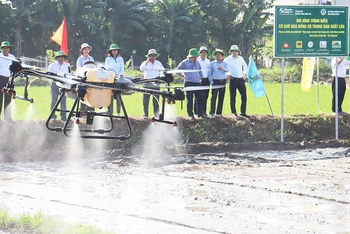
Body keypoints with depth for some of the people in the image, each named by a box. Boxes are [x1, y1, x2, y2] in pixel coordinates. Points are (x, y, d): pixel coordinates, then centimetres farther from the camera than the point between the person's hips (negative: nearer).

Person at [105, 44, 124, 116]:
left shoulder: (120, 59, 14)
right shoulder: (108, 59, 7)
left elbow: (122, 69, 9)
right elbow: (107, 69, 1)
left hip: (118, 78, 2)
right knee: (110, 96, -8)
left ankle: (118, 112, -2)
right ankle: (110, 112, -7)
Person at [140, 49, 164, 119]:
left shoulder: (158, 63, 12)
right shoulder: (145, 63, 5)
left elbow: (163, 71, 14)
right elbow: (141, 69, -14)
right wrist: (147, 61, -14)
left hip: (156, 84, 1)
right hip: (147, 84, -1)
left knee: (156, 101, 0)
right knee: (145, 100, -1)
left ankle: (156, 115, 3)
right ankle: (145, 115, 3)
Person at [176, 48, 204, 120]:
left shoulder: (197, 63, 14)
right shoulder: (184, 62, -1)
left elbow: (200, 70, 27)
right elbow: (177, 70, 6)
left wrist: (200, 77, 17)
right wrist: (183, 75, 2)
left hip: (197, 83, 5)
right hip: (189, 83, -5)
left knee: (200, 98, 0)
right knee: (189, 100, -1)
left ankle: (200, 113, 8)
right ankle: (191, 115, 5)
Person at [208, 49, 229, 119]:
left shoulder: (224, 63, 9)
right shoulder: (212, 63, 7)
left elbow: (227, 69, -13)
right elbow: (209, 73, 6)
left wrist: (223, 68, -35)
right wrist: (211, 81, -5)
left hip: (223, 81, 2)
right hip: (215, 81, -2)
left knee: (221, 97, 5)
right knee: (214, 97, -11)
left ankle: (219, 112, 14)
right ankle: (212, 113, -12)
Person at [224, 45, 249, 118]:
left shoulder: (241, 59, 8)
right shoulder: (228, 59, -2)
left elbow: (245, 66, 26)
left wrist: (245, 74, 16)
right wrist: (226, 75, -1)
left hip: (241, 79, 3)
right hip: (233, 79, -3)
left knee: (244, 95, -1)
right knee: (232, 97, 1)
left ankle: (243, 112, 6)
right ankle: (234, 112, 10)